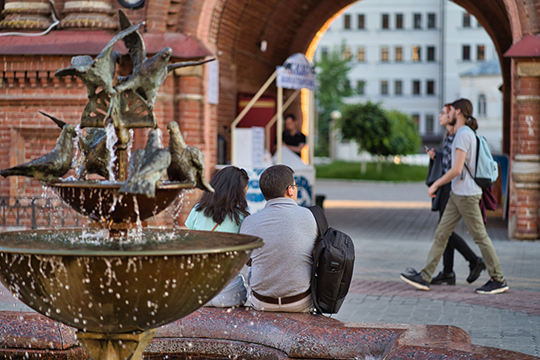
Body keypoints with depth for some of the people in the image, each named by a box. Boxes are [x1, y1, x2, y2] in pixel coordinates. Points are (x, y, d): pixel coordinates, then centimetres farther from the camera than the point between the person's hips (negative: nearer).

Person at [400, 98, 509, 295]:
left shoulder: (464, 134, -16)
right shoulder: (466, 134, 15)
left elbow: (456, 169, -21)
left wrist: (435, 185, -12)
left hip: (466, 194, -10)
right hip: (457, 194, 10)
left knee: (480, 236, -2)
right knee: (441, 233, 7)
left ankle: (499, 280, 6)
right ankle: (424, 277, 7)